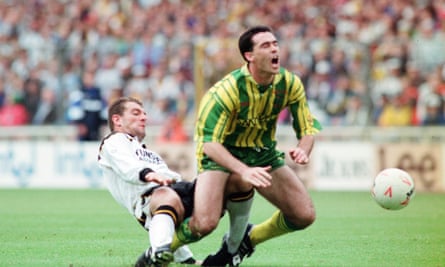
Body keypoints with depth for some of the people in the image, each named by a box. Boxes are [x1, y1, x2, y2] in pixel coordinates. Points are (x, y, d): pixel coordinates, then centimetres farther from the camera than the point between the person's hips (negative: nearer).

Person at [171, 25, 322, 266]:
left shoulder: (290, 84, -13)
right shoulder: (227, 90, -28)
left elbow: (308, 128, -4)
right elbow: (210, 142, -30)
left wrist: (303, 150, -29)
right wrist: (243, 171, -45)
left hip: (263, 154, 5)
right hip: (221, 153, -5)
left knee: (305, 215, -7)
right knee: (205, 223, -26)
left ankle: (245, 240, 18)